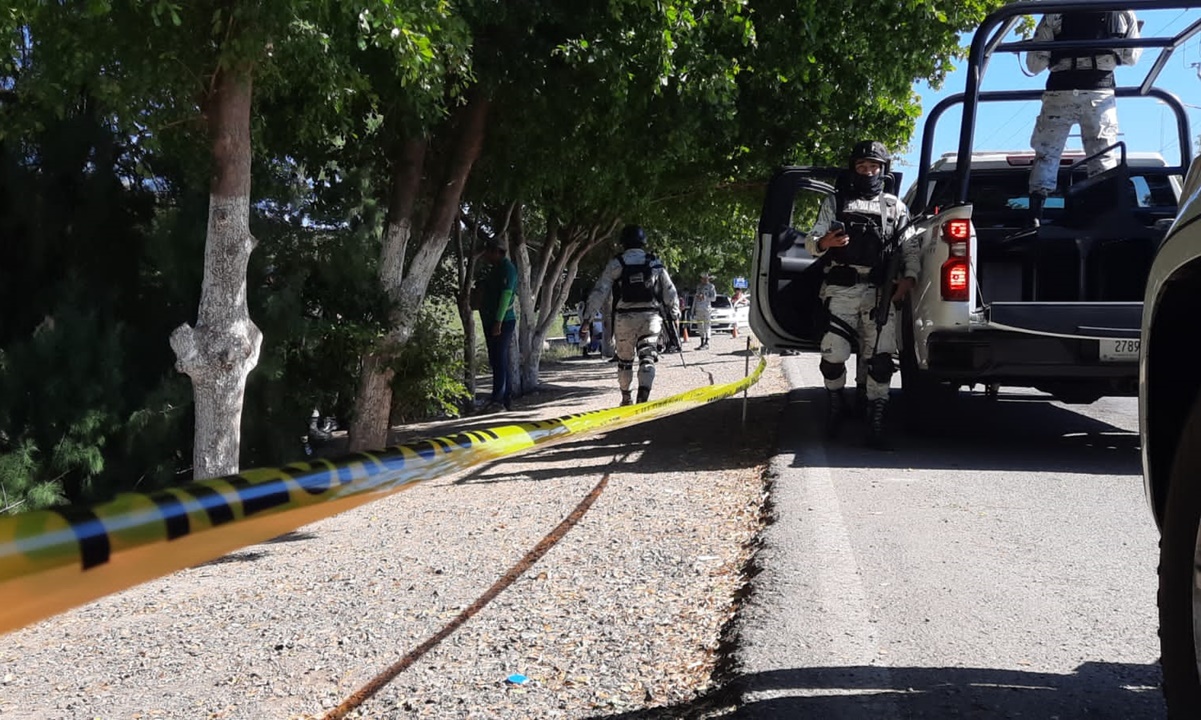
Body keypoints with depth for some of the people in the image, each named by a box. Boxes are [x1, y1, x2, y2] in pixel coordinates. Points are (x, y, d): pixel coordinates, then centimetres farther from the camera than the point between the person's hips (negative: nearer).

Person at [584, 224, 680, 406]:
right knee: (647, 357, -3)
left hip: (624, 317, 0)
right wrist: (674, 313, 26)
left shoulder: (616, 264, -1)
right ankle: (643, 393, -23)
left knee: (624, 359, 14)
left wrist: (587, 316, -1)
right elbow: (670, 291, 13)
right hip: (650, 316, 1)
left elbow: (599, 291, -4)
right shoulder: (655, 263, 5)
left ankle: (626, 397, 26)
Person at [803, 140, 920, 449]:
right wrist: (824, 242, -18)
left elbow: (911, 248, 13)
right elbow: (811, 241, 6)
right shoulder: (834, 202, 15)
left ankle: (876, 425, -2)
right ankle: (835, 405, 20)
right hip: (841, 289, -1)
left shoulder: (894, 206, 18)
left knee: (880, 359, -6)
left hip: (880, 292, 1)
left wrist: (909, 277, -5)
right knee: (833, 355, -6)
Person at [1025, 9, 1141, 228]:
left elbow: (1034, 64, 2)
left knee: (1046, 154, 6)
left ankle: (1034, 217, -5)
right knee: (1103, 156, 6)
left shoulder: (1055, 12, 3)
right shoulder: (1124, 12, 7)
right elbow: (1131, 57, 17)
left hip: (1061, 90, -1)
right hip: (1100, 90, 1)